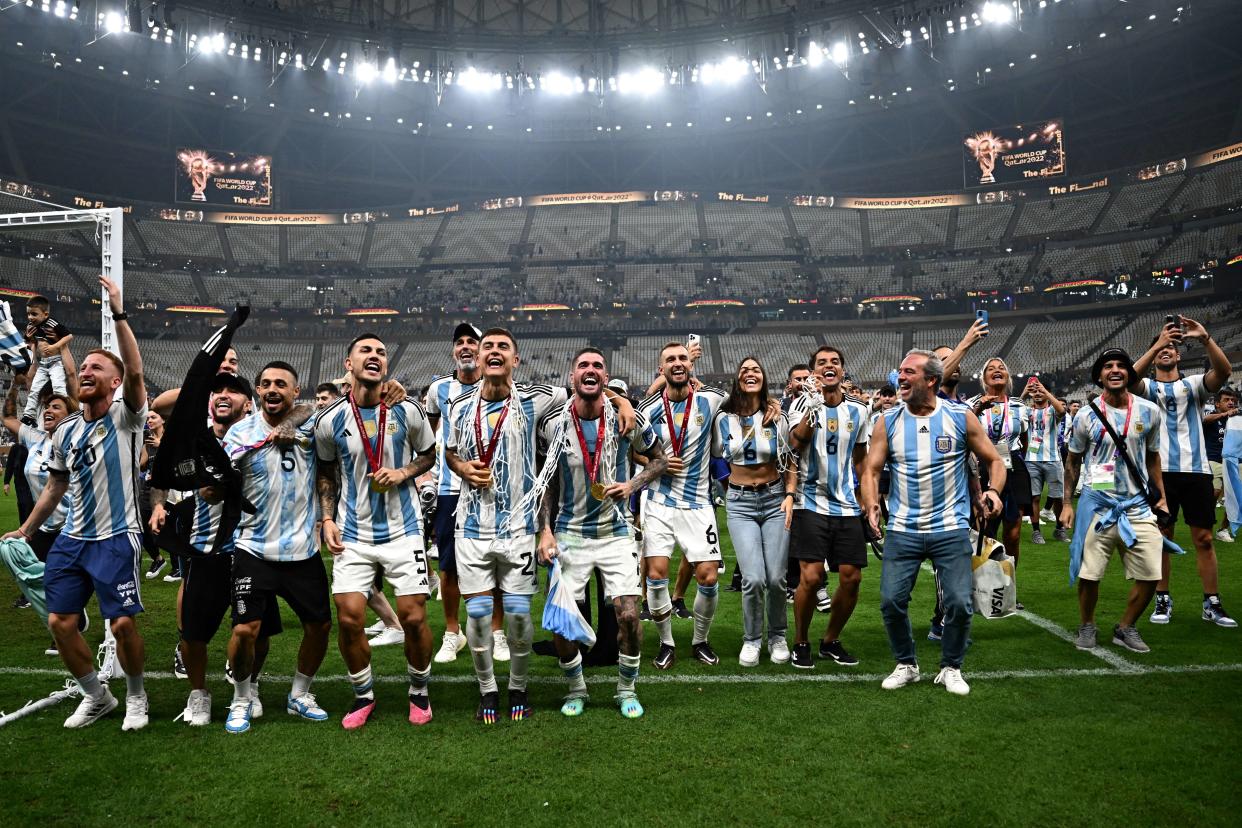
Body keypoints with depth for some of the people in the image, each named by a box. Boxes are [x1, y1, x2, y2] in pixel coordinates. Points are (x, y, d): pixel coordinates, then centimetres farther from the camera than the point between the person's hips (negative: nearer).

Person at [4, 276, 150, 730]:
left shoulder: (125, 416, -8)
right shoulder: (64, 431, 9)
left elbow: (135, 372, -27)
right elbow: (55, 488, 20)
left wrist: (118, 312, -32)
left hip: (116, 538, -6)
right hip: (71, 539, 6)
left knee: (123, 623, -8)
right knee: (60, 623, 6)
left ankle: (136, 696, 17)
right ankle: (96, 696, 26)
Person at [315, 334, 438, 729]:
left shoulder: (408, 411, -5)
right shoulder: (330, 420, -3)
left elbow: (429, 455, 10)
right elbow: (326, 471, 12)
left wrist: (403, 473, -10)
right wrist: (328, 518, 3)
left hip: (403, 530, -1)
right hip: (354, 534, 1)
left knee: (414, 618, -1)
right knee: (348, 619, -3)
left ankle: (419, 691, 25)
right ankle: (363, 696, 22)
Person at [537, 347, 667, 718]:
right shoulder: (554, 424, -3)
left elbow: (659, 459, 8)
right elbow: (550, 482, 7)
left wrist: (632, 486, -9)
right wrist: (545, 530, -1)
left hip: (616, 532, -1)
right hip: (570, 533, 1)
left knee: (628, 615, -8)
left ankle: (626, 690, 18)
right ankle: (576, 690, 25)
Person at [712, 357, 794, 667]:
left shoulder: (778, 418, 2)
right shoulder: (724, 419, 1)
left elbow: (790, 464, 7)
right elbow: (714, 456, 14)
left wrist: (790, 496, -3)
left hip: (774, 500, 1)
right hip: (740, 503, -1)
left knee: (776, 578, -4)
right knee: (753, 578, -13)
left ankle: (777, 636, 23)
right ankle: (751, 639, 12)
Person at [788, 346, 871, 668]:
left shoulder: (858, 410, 9)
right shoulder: (804, 403, -4)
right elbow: (794, 444, -23)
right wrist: (812, 407, -34)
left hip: (847, 506, 4)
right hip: (811, 504, -4)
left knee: (851, 578, 3)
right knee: (811, 577, -10)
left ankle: (831, 641, 25)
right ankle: (801, 643, 12)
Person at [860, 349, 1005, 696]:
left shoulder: (961, 417, -3)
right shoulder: (888, 422, 0)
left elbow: (994, 461, 5)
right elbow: (871, 469, 1)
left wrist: (994, 490, -15)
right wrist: (871, 503, -18)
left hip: (951, 529, -1)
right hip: (903, 530, 1)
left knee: (959, 603, -2)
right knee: (891, 601, -1)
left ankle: (951, 668, 22)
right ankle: (906, 665, 22)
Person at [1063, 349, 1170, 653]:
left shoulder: (1150, 412, 2)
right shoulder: (1087, 416, -3)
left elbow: (1152, 458, 14)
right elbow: (1073, 462, 6)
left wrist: (1162, 498, 10)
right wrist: (1067, 504, 3)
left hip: (1138, 505, 2)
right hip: (1097, 504, -2)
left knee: (1150, 574, 0)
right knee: (1089, 575, 0)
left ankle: (1125, 628, 21)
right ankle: (1086, 626, 23)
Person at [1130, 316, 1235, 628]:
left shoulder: (1194, 384, 11)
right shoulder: (1147, 387, 9)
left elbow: (1223, 371, -11)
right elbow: (1130, 379, -16)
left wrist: (1206, 338, -27)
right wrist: (1156, 344, -25)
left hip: (1196, 470, 1)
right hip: (1161, 471, -1)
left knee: (1204, 538, 4)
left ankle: (1212, 603, 12)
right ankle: (1163, 600, 13)